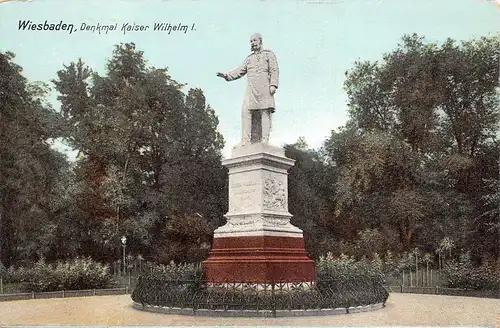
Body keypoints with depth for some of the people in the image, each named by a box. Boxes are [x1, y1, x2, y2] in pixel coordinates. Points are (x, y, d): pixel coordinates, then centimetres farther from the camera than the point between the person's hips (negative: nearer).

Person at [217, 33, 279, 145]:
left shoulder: (269, 54, 14)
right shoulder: (248, 58, 27)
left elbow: (274, 70, 2)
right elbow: (239, 71, 17)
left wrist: (273, 85, -13)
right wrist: (227, 75, 0)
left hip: (264, 88, -4)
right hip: (251, 89, 4)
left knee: (265, 113, -10)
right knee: (246, 112, -10)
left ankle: (264, 141, -14)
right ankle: (246, 142, -15)